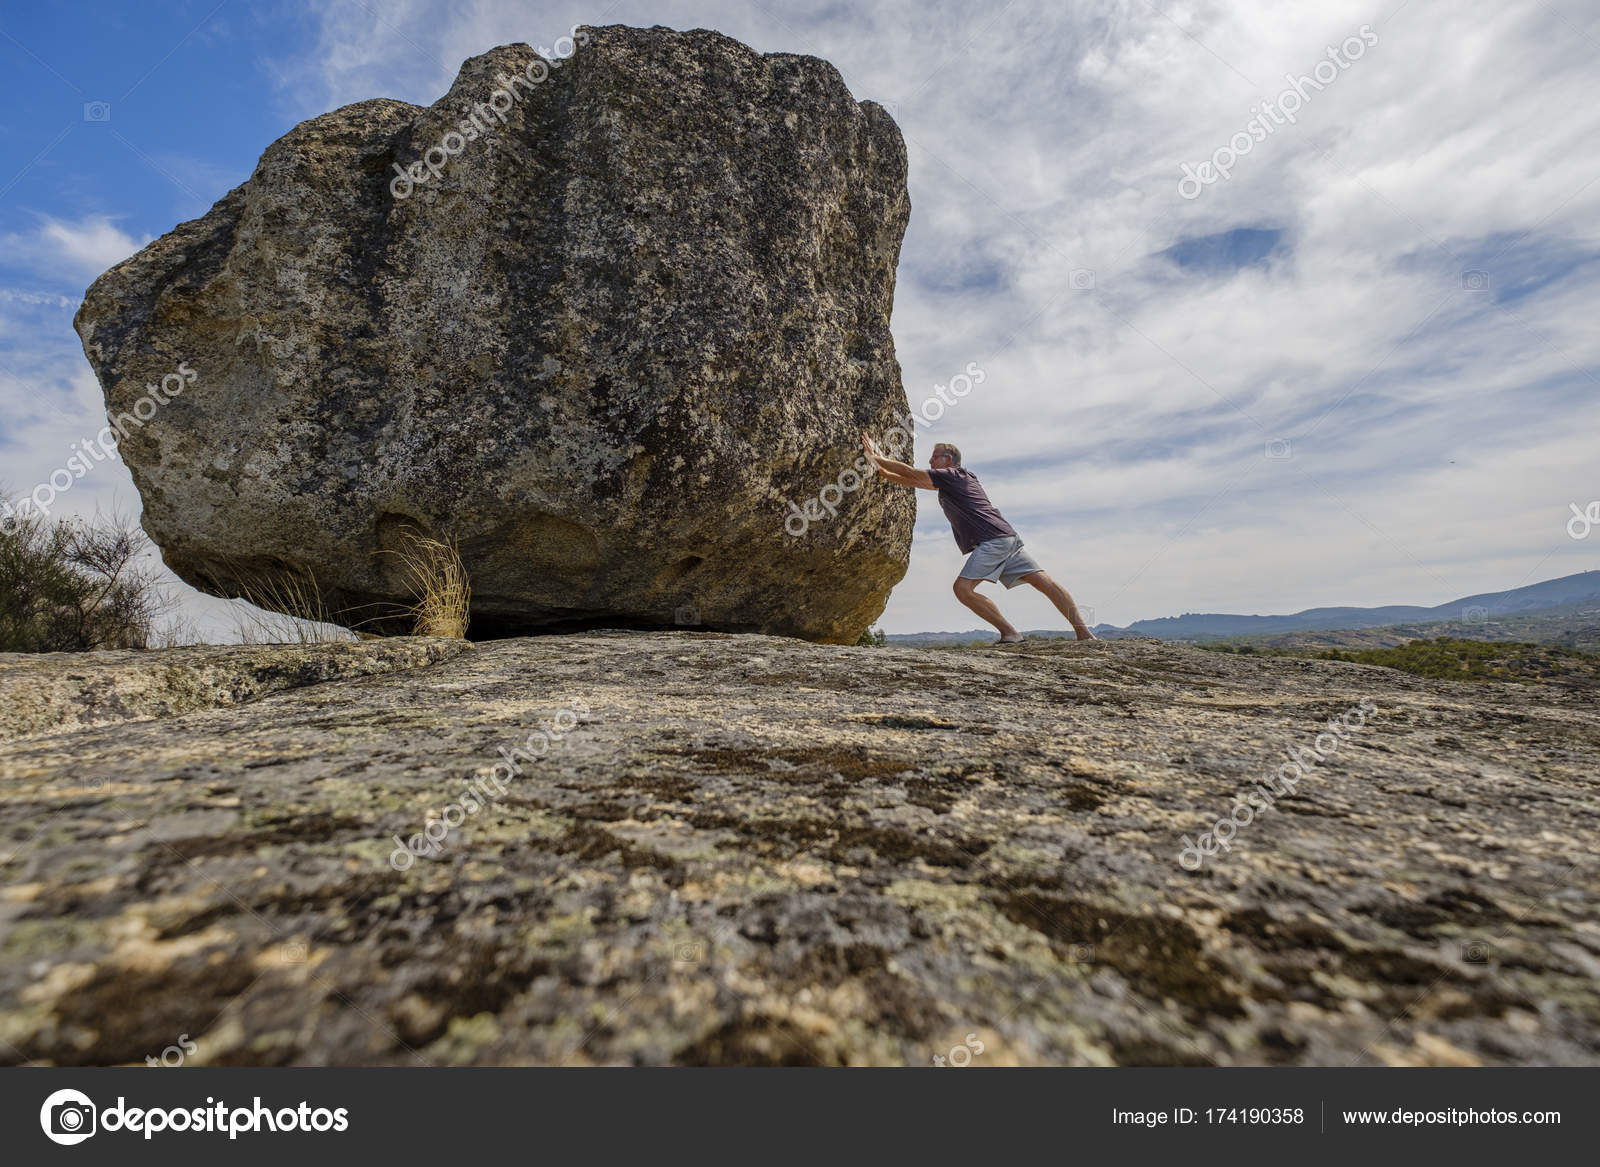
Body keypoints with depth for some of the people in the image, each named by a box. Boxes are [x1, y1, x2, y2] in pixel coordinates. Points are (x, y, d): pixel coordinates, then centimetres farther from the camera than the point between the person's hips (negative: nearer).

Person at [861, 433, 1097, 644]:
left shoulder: (950, 475, 2)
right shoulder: (950, 482, 28)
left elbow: (910, 473, 2)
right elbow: (912, 481, 29)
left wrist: (878, 459, 12)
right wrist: (882, 470, 27)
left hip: (992, 540, -10)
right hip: (1008, 539, 10)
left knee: (963, 588, -13)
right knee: (1045, 582, 1)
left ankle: (1009, 633, -14)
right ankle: (1084, 634, -1)